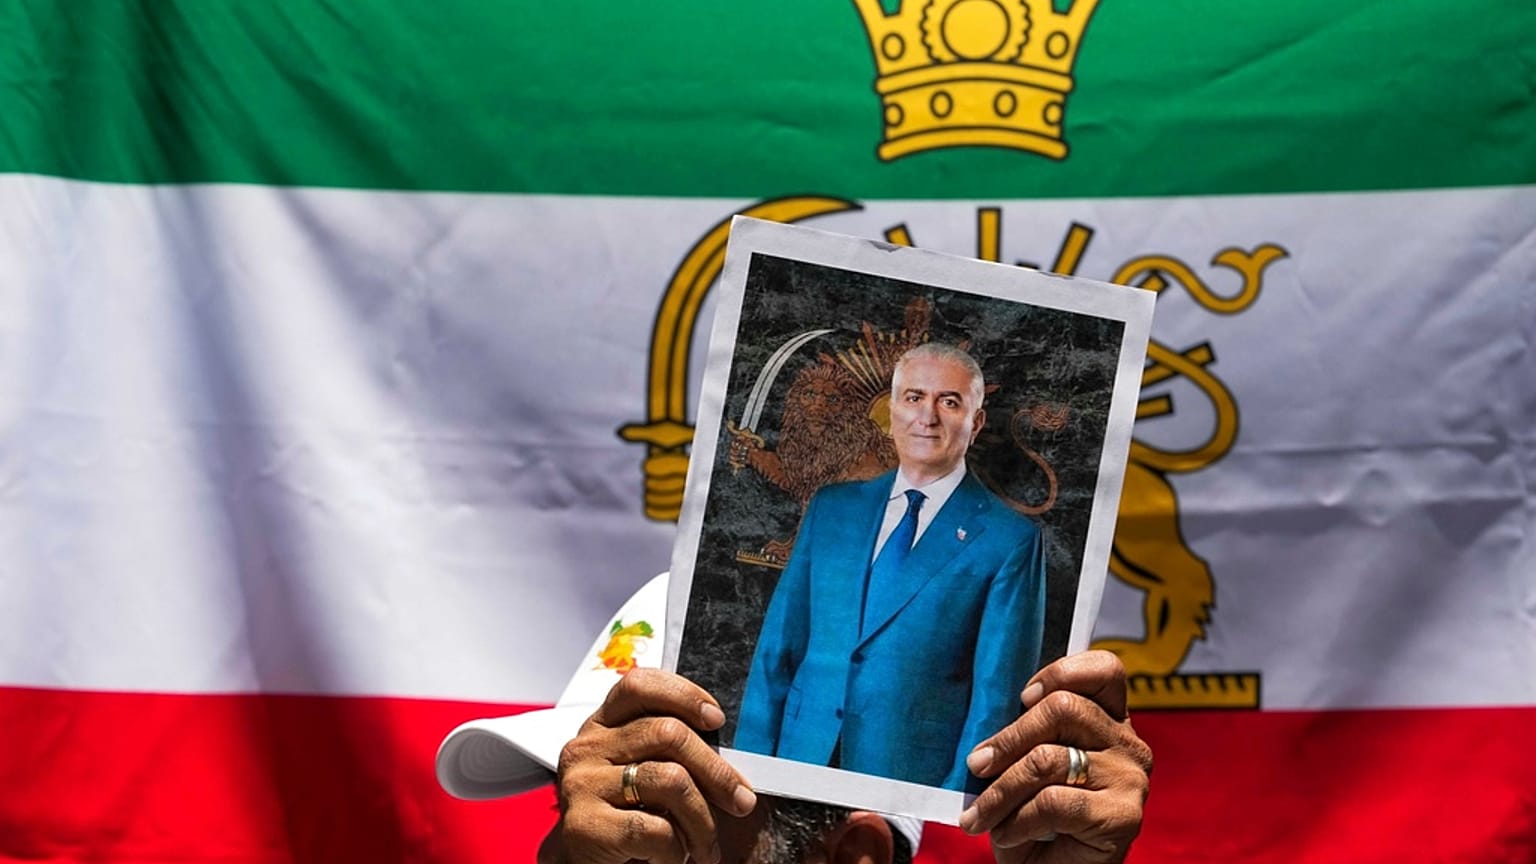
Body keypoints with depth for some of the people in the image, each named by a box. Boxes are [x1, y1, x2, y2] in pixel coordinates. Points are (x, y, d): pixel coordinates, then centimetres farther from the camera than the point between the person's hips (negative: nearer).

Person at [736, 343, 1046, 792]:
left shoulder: (1009, 540, -3)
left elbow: (997, 696, -5)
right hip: (804, 754, 4)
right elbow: (778, 646, 10)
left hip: (914, 773, -3)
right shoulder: (830, 508, 10)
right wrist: (751, 763, 3)